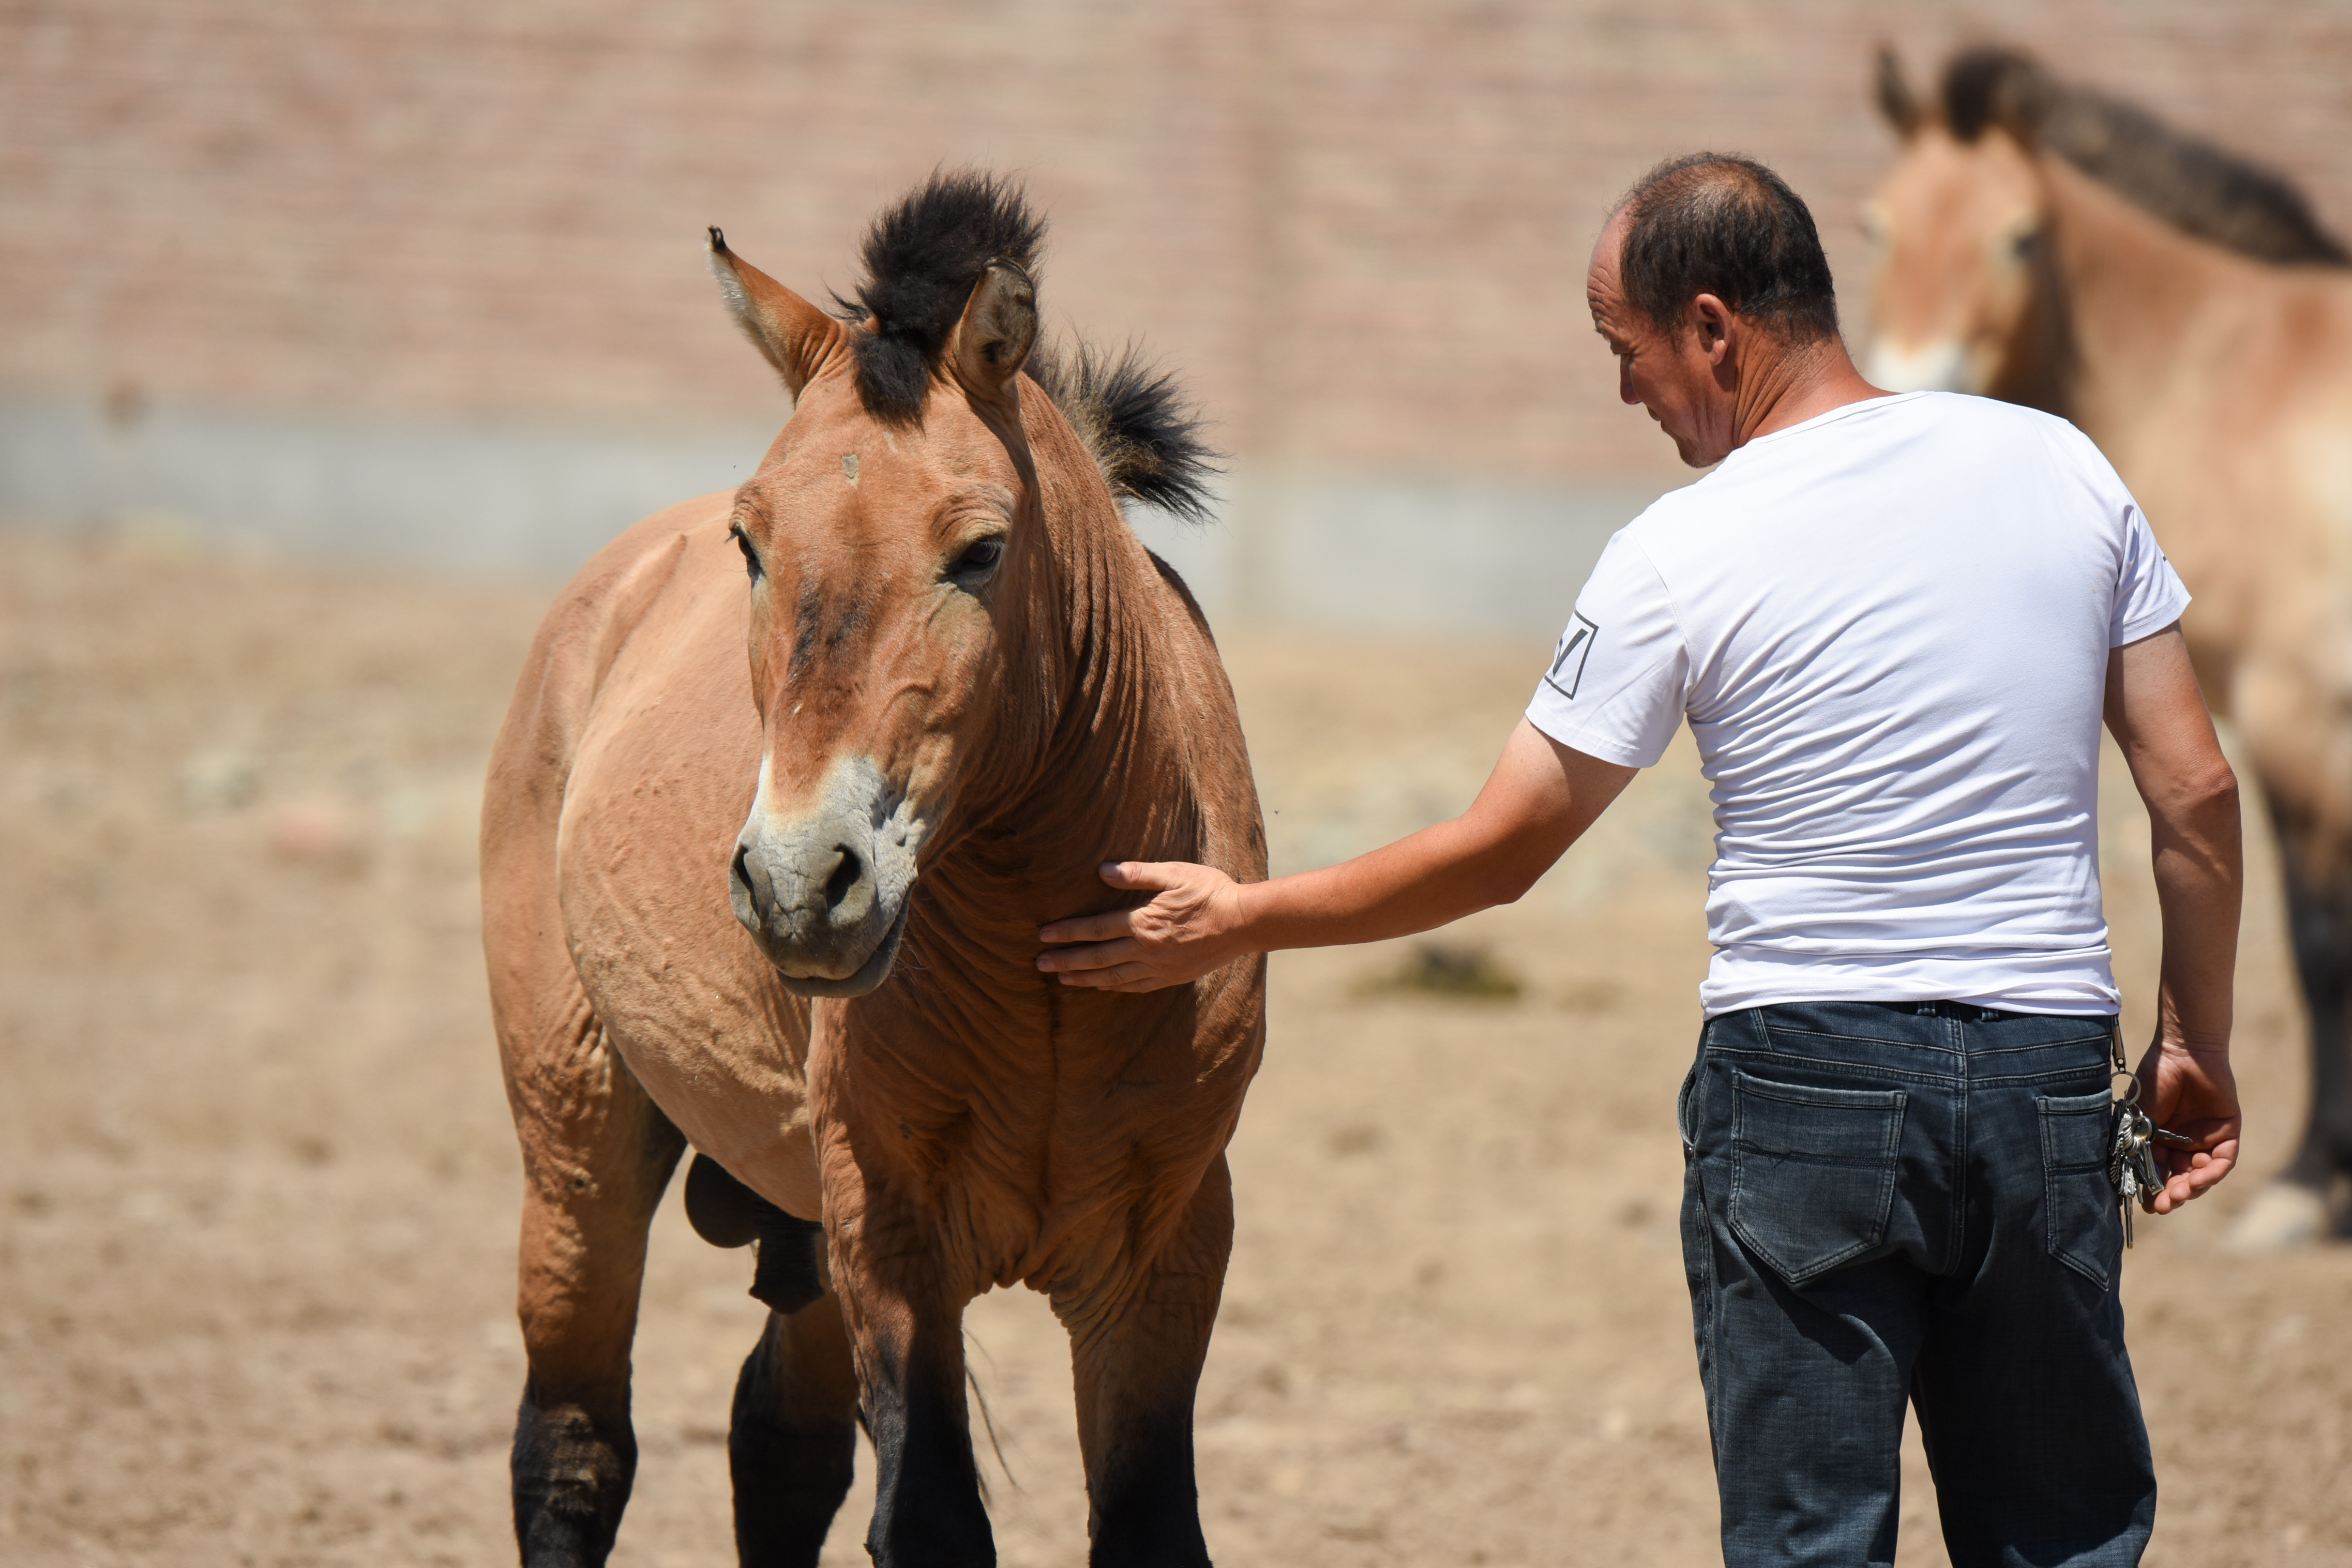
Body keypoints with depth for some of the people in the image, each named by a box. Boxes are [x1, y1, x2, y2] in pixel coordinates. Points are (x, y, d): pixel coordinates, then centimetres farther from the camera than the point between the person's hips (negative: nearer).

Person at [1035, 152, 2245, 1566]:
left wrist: (1240, 923, 11)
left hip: (1801, 1081, -3)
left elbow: (1498, 856, -1)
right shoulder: (2060, 467, 2)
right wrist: (2199, 1048, 15)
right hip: (2048, 1075, 3)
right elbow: (2196, 791, 4)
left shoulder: (1677, 559, -8)